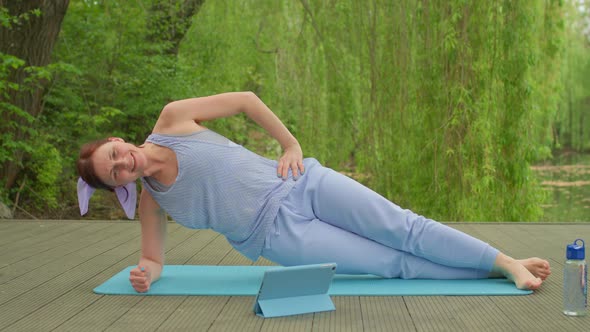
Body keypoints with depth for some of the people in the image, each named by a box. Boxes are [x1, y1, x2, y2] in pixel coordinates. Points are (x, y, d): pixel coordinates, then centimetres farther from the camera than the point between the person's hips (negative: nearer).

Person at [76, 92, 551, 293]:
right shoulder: (150, 201, -1)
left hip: (299, 183, 0)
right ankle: (493, 272, 4)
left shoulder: (173, 119, -6)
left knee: (404, 229, -7)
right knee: (395, 264, -5)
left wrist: (292, 145, -3)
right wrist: (145, 274, -18)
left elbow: (245, 99, 1)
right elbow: (153, 257, 7)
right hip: (279, 235, 0)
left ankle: (508, 261, 2)